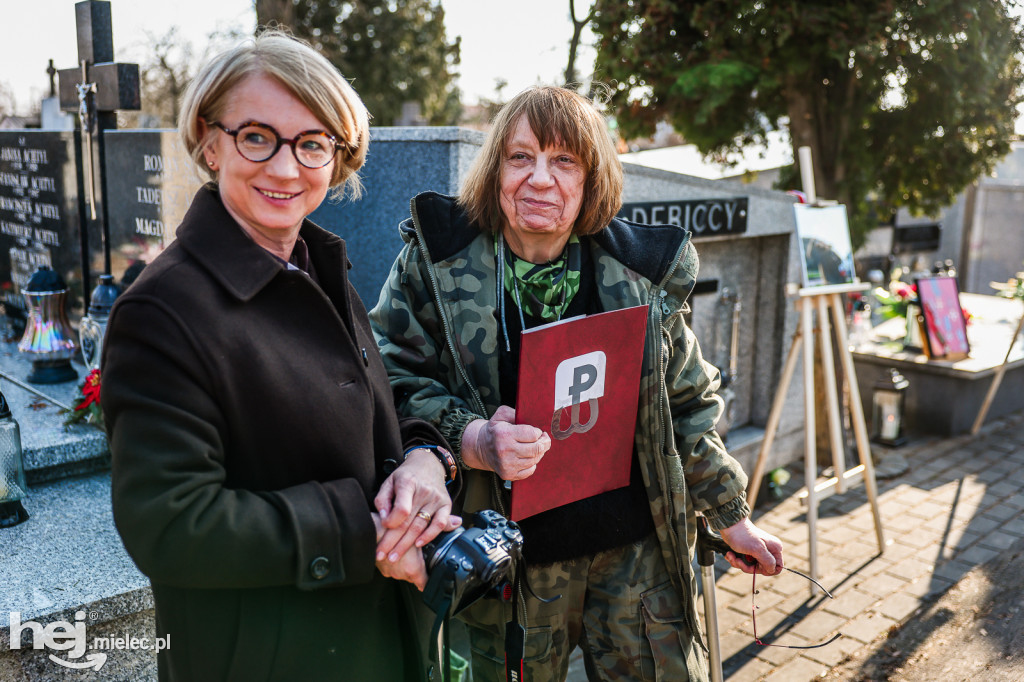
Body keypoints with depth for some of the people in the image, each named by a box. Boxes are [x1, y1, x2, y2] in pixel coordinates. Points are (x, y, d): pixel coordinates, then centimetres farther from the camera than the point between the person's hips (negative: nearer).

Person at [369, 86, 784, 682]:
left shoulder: (642, 272, 1)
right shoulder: (435, 262, -5)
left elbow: (690, 404, 9)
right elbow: (392, 382, -7)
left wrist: (732, 517, 14)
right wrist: (471, 442, -25)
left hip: (640, 546, 2)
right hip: (511, 549, -1)